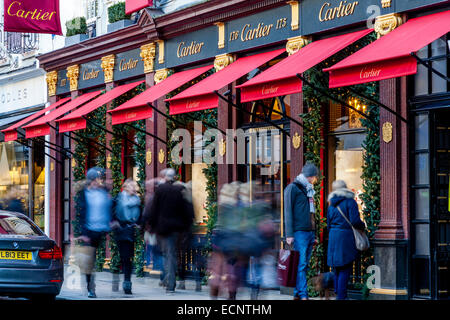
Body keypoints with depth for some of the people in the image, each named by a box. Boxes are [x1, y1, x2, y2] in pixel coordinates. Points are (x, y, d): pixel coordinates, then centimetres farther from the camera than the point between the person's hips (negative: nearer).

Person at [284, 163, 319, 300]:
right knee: (301, 265, -12)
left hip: (310, 232, 8)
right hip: (299, 232, -8)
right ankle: (303, 295, -16)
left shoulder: (308, 190, 22)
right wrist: (289, 234, -15)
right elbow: (288, 212, -9)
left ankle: (297, 294, 8)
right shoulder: (292, 188, -3)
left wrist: (314, 234, 21)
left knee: (304, 265, 6)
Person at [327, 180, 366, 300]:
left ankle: (338, 293, 20)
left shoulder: (331, 205, 13)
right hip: (346, 237, -6)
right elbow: (355, 221, -15)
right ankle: (341, 296, -6)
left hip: (333, 237, 6)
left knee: (337, 269, 15)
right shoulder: (350, 202, -6)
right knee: (345, 269, -4)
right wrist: (363, 226, 4)